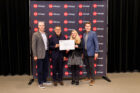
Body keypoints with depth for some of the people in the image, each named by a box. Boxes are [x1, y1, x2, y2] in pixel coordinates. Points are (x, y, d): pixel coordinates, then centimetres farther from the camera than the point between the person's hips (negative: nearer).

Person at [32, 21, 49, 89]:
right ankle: (40, 83, 14)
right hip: (40, 55, -6)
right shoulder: (35, 34, -5)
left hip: (46, 53, 6)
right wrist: (35, 55, -13)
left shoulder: (46, 34, 14)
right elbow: (33, 46, -8)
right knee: (40, 69, 2)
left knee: (46, 68, 12)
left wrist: (48, 52, 10)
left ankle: (44, 81, 27)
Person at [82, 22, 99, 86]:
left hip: (90, 52, -5)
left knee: (91, 66, -3)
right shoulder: (84, 34, 12)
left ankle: (92, 79, 6)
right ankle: (88, 76, 27)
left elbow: (96, 43, -8)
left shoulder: (93, 33, -5)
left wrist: (96, 52, -13)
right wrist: (83, 52, 11)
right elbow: (83, 43, 14)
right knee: (87, 65, 12)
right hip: (85, 52, 5)